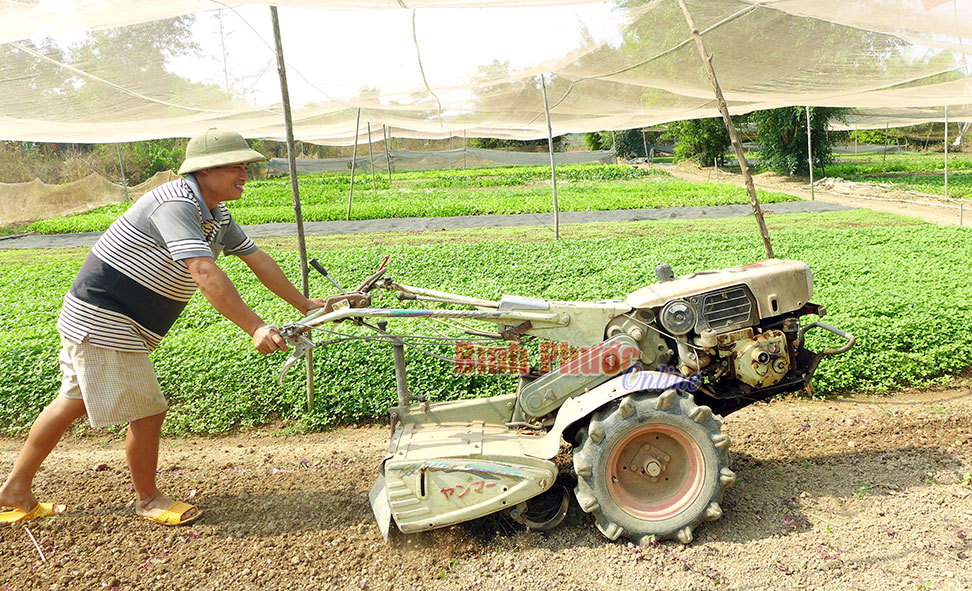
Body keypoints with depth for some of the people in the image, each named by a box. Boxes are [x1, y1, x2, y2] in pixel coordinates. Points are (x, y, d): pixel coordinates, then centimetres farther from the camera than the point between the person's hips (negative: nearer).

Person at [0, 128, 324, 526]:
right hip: (104, 320, -10)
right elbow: (205, 275, -37)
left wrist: (304, 305, 12)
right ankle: (148, 500, 20)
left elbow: (257, 259, 10)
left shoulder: (216, 215, 6)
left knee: (74, 402, 19)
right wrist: (255, 328, -42)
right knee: (148, 411, -1)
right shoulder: (175, 205, -25)